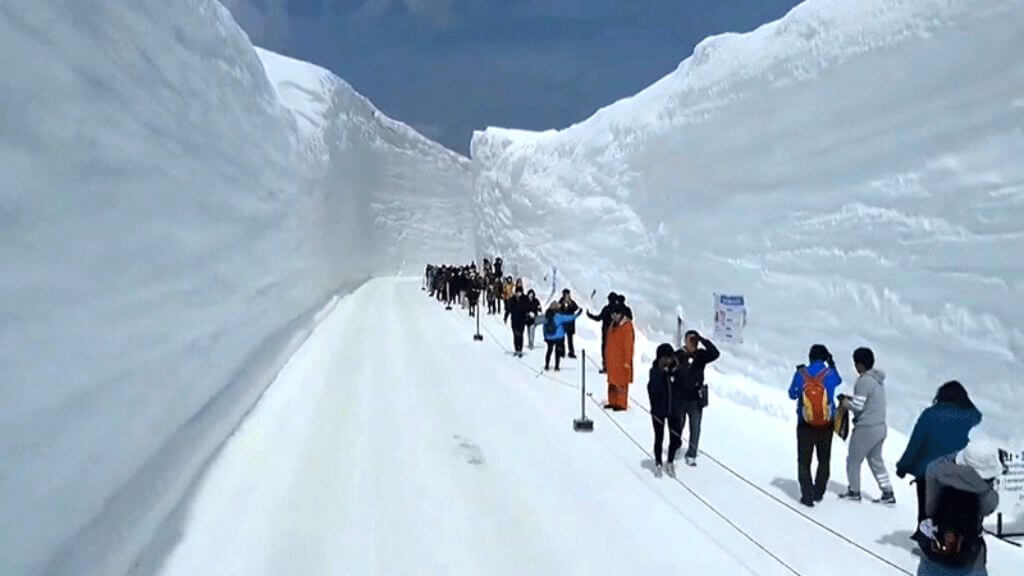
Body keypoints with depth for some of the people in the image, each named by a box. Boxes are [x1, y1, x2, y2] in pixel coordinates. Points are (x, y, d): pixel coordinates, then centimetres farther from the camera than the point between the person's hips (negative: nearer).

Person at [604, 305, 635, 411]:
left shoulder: (627, 326, -12)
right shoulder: (613, 325, 12)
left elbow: (628, 345, -15)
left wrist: (627, 361, -17)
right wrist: (608, 357, 19)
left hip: (621, 360, -8)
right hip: (612, 359, 8)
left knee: (622, 382, -6)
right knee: (612, 382, 12)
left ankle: (622, 404, -2)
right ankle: (613, 402, 21)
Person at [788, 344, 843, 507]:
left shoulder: (801, 374, -13)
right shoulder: (830, 373, -12)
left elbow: (792, 395, 1)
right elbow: (839, 381, 13)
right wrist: (832, 365, 22)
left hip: (805, 425, -1)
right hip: (826, 425, 1)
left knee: (804, 461, 8)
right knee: (824, 460, 19)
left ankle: (807, 496, 4)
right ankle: (818, 493, 24)